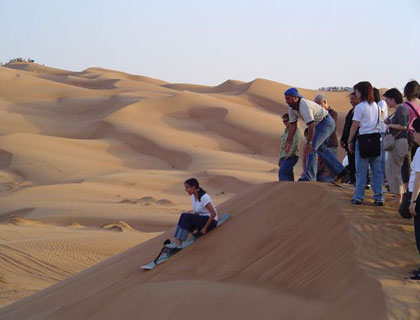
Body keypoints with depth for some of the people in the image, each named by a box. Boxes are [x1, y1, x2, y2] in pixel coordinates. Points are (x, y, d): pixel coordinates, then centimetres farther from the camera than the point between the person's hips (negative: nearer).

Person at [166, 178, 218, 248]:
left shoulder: (204, 197, -21)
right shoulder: (193, 196, 5)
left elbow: (213, 213, -21)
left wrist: (205, 228, -20)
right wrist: (193, 225, 2)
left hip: (211, 221, -8)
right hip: (201, 219, 8)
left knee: (186, 216, -26)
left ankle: (178, 243, -31)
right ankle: (176, 241, -25)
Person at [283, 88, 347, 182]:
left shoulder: (304, 106, -32)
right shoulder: (292, 107, -3)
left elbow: (311, 125, -37)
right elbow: (293, 126, 2)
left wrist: (309, 143, -36)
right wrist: (288, 143, -2)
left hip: (325, 122, -10)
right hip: (319, 124, 10)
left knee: (312, 148, -17)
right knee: (321, 149, 18)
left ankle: (308, 176, -17)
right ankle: (339, 171, 28)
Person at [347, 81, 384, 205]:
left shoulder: (359, 107, -8)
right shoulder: (376, 106, 11)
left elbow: (354, 126, -9)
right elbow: (379, 122, 10)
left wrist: (349, 141, -2)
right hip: (376, 139, 5)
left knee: (361, 171, 1)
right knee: (377, 170, 6)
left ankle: (358, 197, 4)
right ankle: (379, 197, 4)